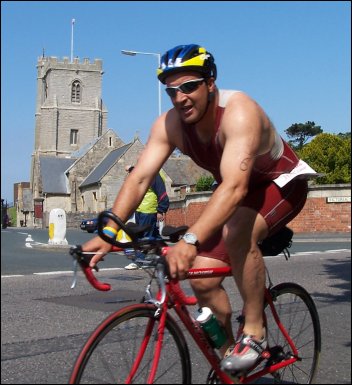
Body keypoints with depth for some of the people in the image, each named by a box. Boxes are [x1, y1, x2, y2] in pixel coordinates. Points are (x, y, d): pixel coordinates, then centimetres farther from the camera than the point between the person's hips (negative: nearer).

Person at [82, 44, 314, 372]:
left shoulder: (239, 112, -35)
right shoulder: (169, 124, -16)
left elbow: (235, 186, -48)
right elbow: (139, 178, -22)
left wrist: (190, 240, -60)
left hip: (280, 184, -6)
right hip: (235, 196, 6)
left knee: (236, 233, -36)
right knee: (202, 280, -9)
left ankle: (254, 332, -16)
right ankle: (228, 351, 16)